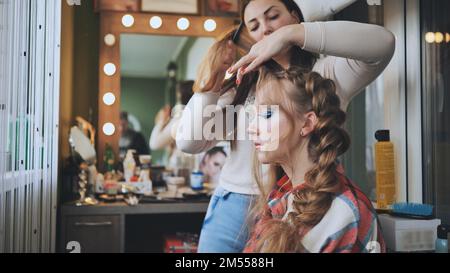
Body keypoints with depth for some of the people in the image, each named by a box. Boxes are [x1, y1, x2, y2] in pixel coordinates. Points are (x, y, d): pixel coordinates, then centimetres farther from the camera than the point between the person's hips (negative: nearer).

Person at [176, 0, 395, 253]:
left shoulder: (327, 74, 0)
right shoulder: (243, 86, 9)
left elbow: (382, 42, -20)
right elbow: (189, 142, 3)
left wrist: (289, 33, -22)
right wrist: (212, 81, -1)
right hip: (231, 211, 3)